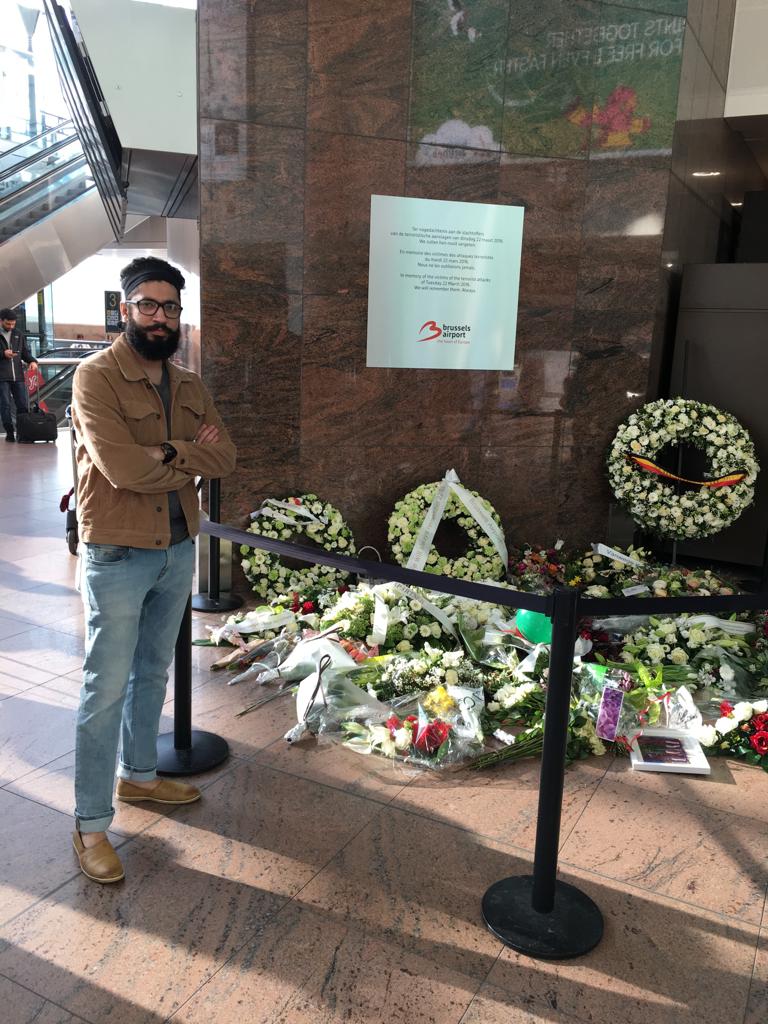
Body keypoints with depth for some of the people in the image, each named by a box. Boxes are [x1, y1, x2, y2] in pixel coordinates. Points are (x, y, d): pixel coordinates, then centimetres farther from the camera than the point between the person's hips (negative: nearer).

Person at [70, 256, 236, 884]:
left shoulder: (188, 385, 7)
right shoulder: (97, 377, -14)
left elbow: (224, 460, -4)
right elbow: (125, 469, -25)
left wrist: (169, 451, -19)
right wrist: (191, 457, -11)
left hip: (178, 550, 7)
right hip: (116, 556, -7)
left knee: (153, 674, 20)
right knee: (107, 688, 1)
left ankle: (139, 775, 40)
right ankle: (91, 824, 15)